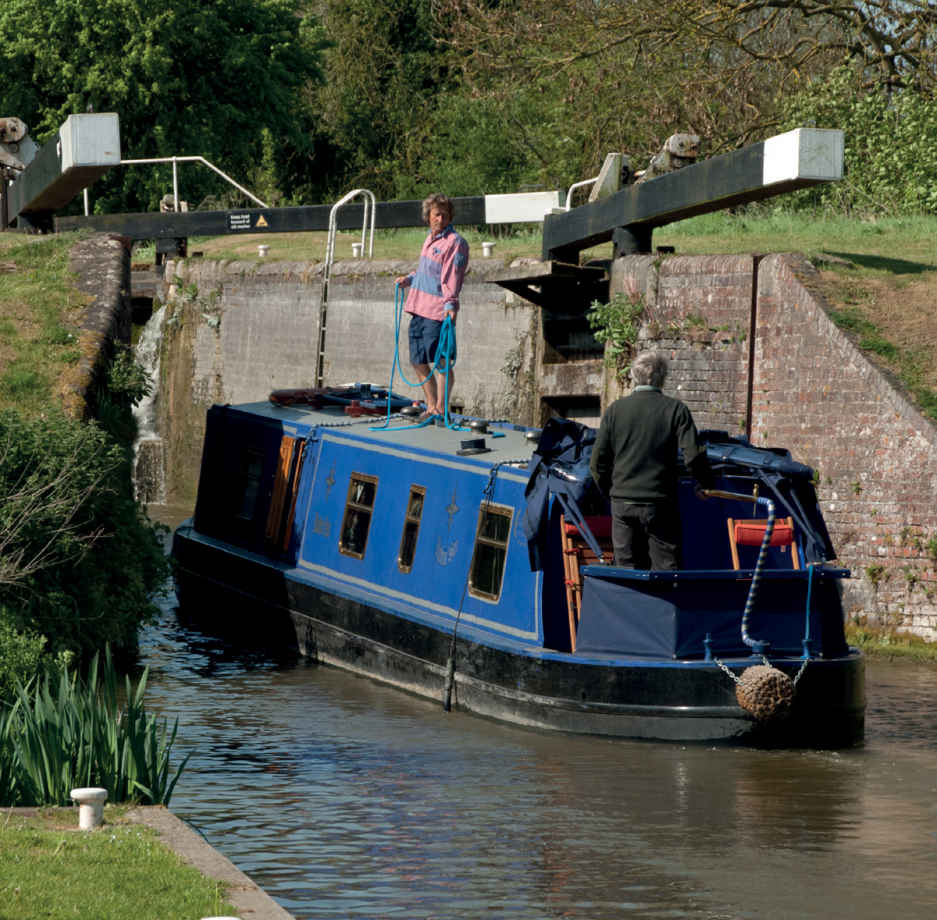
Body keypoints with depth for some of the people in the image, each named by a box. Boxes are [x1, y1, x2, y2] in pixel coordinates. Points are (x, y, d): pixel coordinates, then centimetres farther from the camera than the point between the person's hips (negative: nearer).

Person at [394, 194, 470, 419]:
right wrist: (409, 278, 18)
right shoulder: (430, 239, 18)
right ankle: (431, 407, 24)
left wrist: (450, 304, -29)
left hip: (437, 312, -9)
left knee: (442, 363, -4)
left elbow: (452, 278, -18)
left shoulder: (455, 243, -9)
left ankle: (441, 409, 1)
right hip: (419, 310, 9)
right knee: (419, 362, 14)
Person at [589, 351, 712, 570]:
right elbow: (693, 456, -10)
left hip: (622, 502, 2)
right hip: (660, 503, -2)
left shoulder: (615, 410, 2)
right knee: (665, 570, 1)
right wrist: (707, 485, 7)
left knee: (627, 571, 7)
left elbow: (598, 462, 4)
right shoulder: (675, 409, -5)